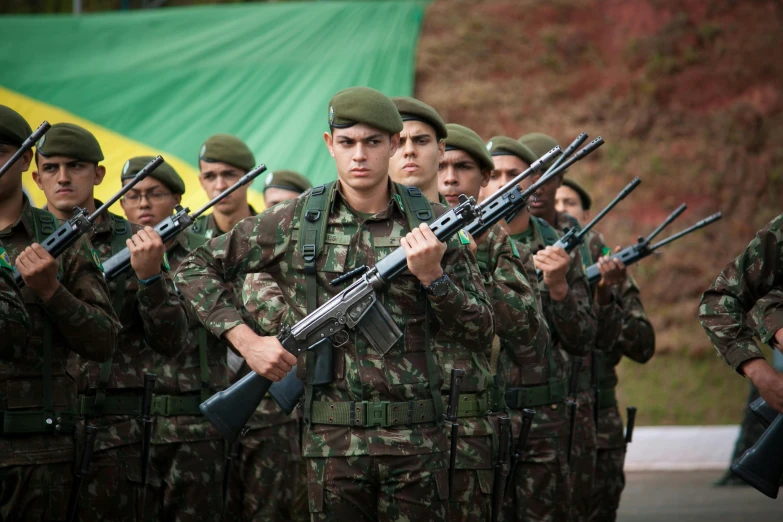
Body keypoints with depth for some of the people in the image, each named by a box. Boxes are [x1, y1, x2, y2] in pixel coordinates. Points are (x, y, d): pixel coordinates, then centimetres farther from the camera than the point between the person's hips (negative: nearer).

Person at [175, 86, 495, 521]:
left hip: (417, 439, 0)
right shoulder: (295, 222, 3)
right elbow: (198, 268, 9)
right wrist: (246, 340, -3)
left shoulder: (432, 224, 3)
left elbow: (480, 332, 3)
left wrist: (431, 275, -13)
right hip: (333, 439, 0)